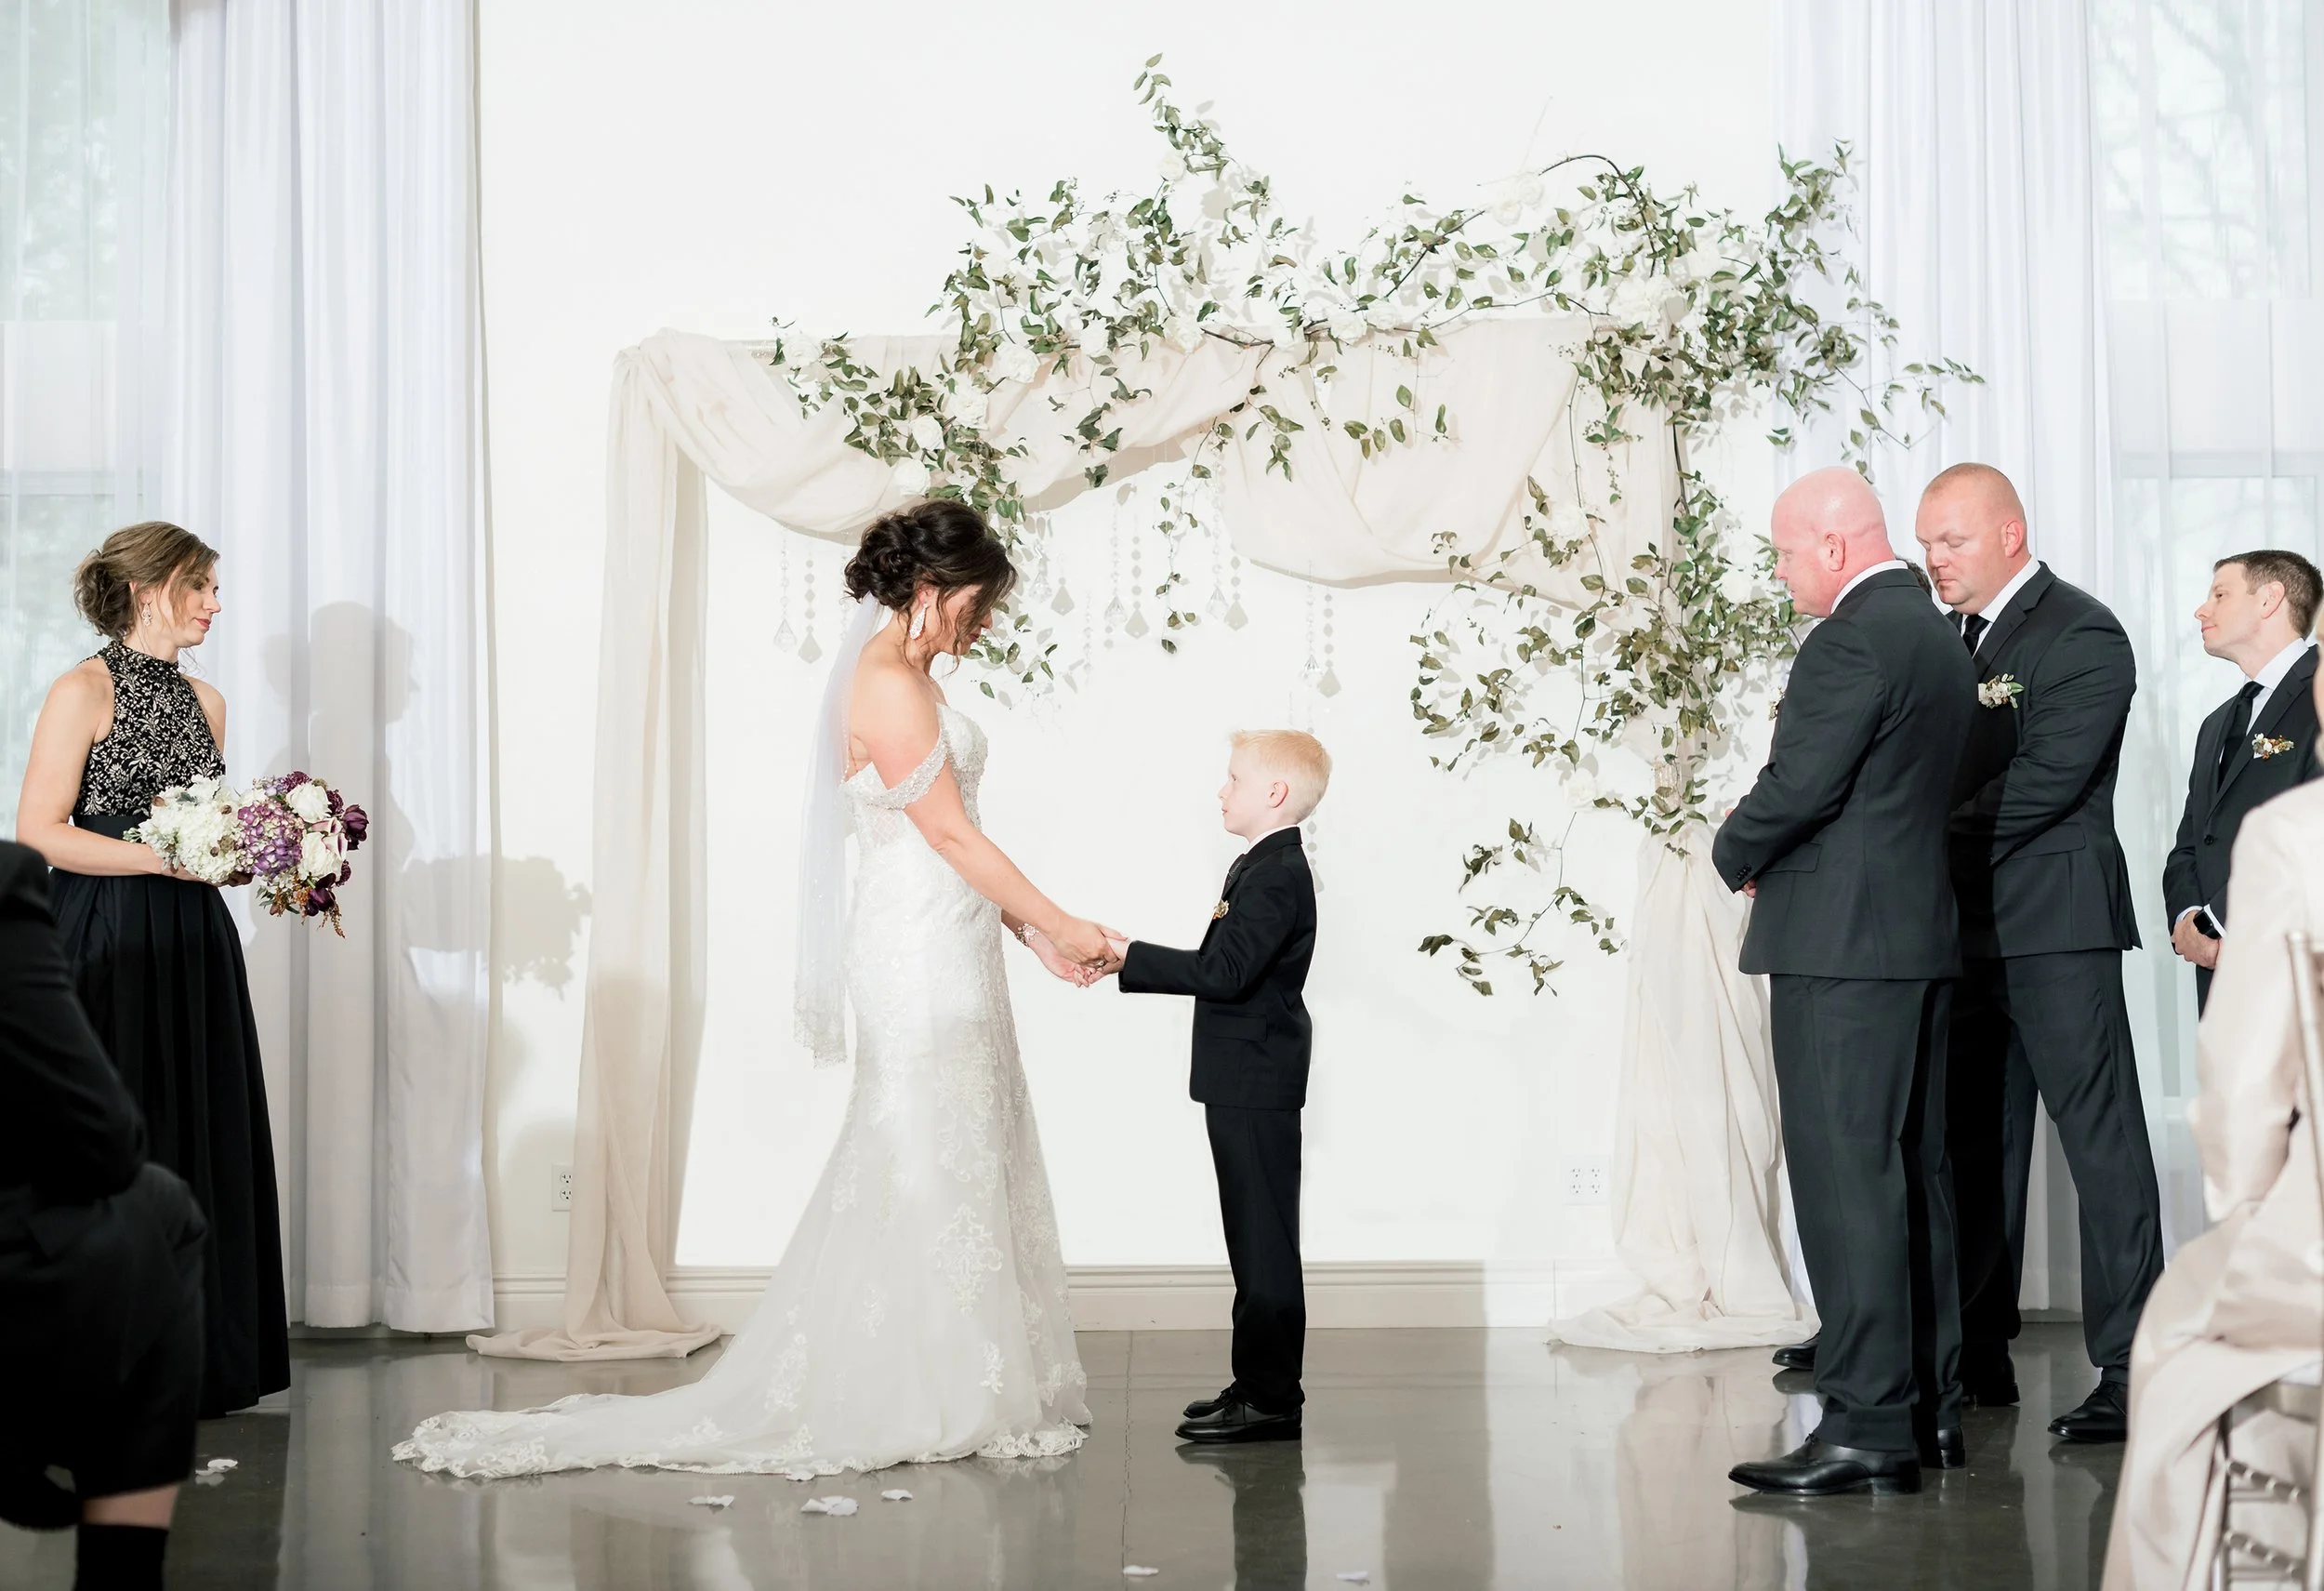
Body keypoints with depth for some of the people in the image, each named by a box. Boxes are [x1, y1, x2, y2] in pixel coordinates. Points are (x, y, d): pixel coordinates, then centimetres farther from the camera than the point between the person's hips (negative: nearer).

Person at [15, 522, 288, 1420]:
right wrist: (166, 858, -19)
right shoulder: (84, 694, -7)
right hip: (110, 949, -7)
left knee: (207, 1141, 6)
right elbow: (38, 833, -13)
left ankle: (199, 1363, 14)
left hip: (194, 949, 7)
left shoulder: (205, 702, 14)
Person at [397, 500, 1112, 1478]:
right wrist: (1060, 925, -9)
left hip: (949, 954, 10)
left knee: (958, 1169, 12)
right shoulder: (888, 685, -17)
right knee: (933, 1174, -4)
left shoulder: (905, 678, 15)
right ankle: (928, 1405, 3)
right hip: (924, 959, -10)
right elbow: (953, 836, -16)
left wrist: (1027, 933, 13)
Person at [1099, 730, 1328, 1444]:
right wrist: (1129, 961, 13)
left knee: (1265, 1242, -5)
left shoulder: (1276, 875, -18)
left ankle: (1271, 1399, -1)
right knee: (1257, 1241, 15)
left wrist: (1129, 954, -21)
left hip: (1257, 1090, -11)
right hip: (1247, 1086, 11)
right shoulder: (1264, 867, 16)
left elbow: (1224, 972, -26)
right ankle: (1263, 1384, 23)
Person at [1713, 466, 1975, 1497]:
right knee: (1913, 1172, 13)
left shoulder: (1852, 640, -14)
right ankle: (1929, 1407, 19)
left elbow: (1799, 787, -19)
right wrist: (1765, 851, 14)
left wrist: (1734, 854, 0)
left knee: (1846, 1179, -9)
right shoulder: (1937, 637, 17)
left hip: (1840, 947, -10)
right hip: (1923, 935, 10)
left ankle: (1869, 1425, -9)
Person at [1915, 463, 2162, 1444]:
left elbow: (2043, 783, -18)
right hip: (1966, 923, 8)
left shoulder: (2082, 637, -8)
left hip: (2053, 924, -8)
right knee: (1975, 1143, 12)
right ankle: (1978, 1353, 21)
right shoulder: (1950, 638, 16)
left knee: (2100, 1136, -6)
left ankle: (2130, 1370, -5)